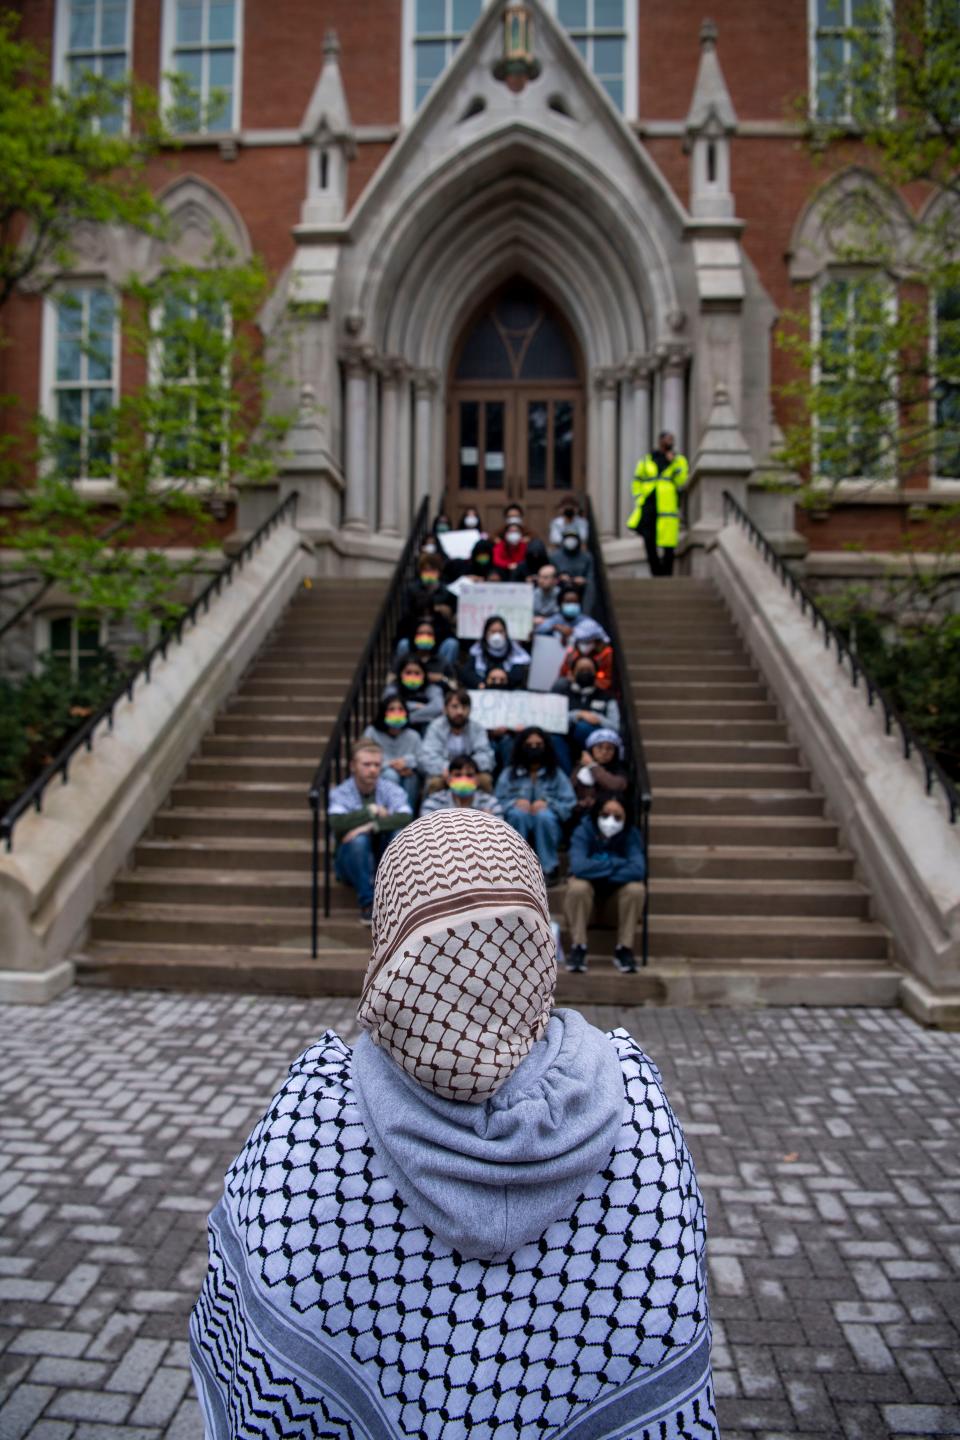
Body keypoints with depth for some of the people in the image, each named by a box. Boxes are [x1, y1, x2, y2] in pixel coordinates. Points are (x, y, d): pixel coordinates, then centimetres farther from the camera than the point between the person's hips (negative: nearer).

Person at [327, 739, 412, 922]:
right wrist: (371, 811, -20)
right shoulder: (340, 793, -9)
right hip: (352, 864, -1)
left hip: (385, 861, 1)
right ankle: (367, 903, -25)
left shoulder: (391, 789, -5)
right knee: (358, 839, -33)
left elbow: (406, 818, -24)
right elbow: (337, 823, -29)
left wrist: (372, 826, -34)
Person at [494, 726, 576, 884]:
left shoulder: (556, 774, 8)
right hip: (517, 830, 0)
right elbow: (498, 802, -1)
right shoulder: (509, 773, 9)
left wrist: (548, 804, -19)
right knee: (517, 813, -32)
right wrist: (514, 803, -20)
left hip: (547, 828, 0)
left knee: (544, 816, -33)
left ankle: (548, 868, -24)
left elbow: (569, 805, -2)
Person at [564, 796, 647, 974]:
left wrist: (597, 870, -33)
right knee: (577, 887, -35)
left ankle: (624, 949, -14)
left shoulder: (631, 834, -21)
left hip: (618, 885, 1)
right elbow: (578, 866, -39)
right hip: (588, 884, -1)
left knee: (635, 889, -31)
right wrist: (617, 864, -31)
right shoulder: (583, 831, -24)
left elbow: (638, 870, -35)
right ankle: (578, 947, -17)